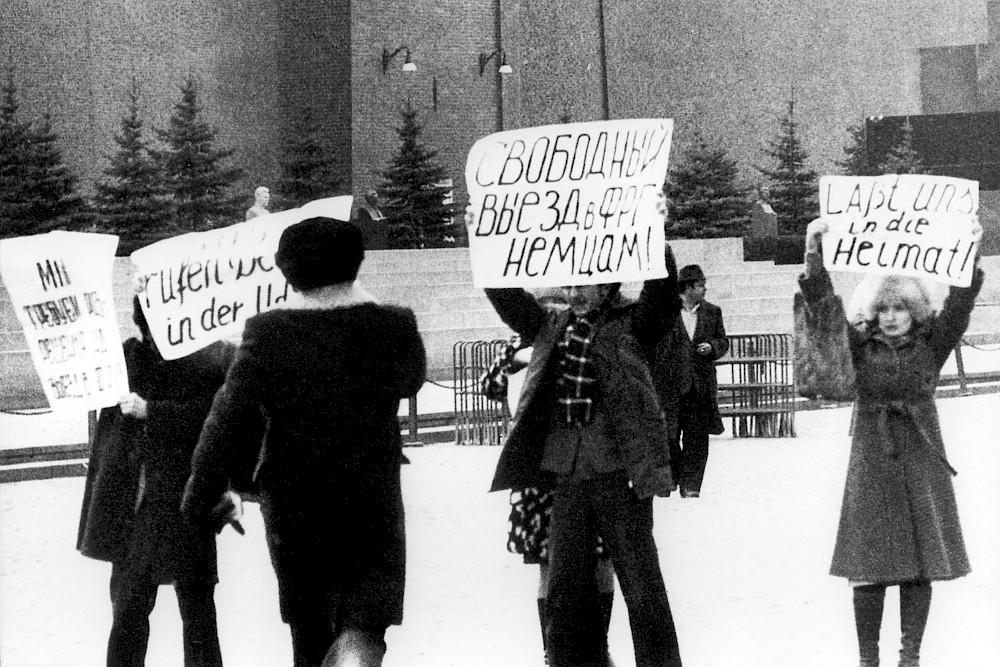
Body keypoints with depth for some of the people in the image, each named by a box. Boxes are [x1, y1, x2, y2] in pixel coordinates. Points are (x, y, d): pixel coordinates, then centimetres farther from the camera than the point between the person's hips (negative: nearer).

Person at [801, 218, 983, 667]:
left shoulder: (931, 343, 3)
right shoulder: (859, 344, 2)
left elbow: (961, 302, -9)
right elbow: (822, 305, -9)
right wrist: (814, 251, -21)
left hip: (923, 465, 1)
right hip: (872, 463, -1)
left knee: (920, 566, 3)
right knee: (869, 569, 0)